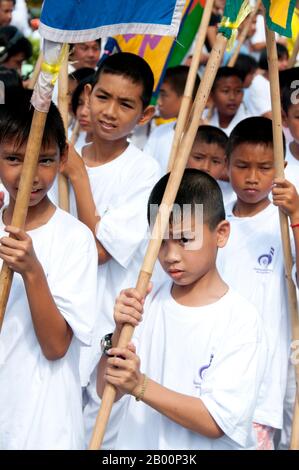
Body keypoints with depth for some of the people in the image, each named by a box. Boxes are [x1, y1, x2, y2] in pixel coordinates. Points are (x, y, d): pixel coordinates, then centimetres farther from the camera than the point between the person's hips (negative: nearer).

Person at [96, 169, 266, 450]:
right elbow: (107, 391, -2)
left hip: (199, 447, -3)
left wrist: (139, 385, -24)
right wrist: (119, 333, -17)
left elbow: (217, 422, -19)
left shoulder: (240, 320, -15)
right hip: (134, 442, 3)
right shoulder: (146, 303, -2)